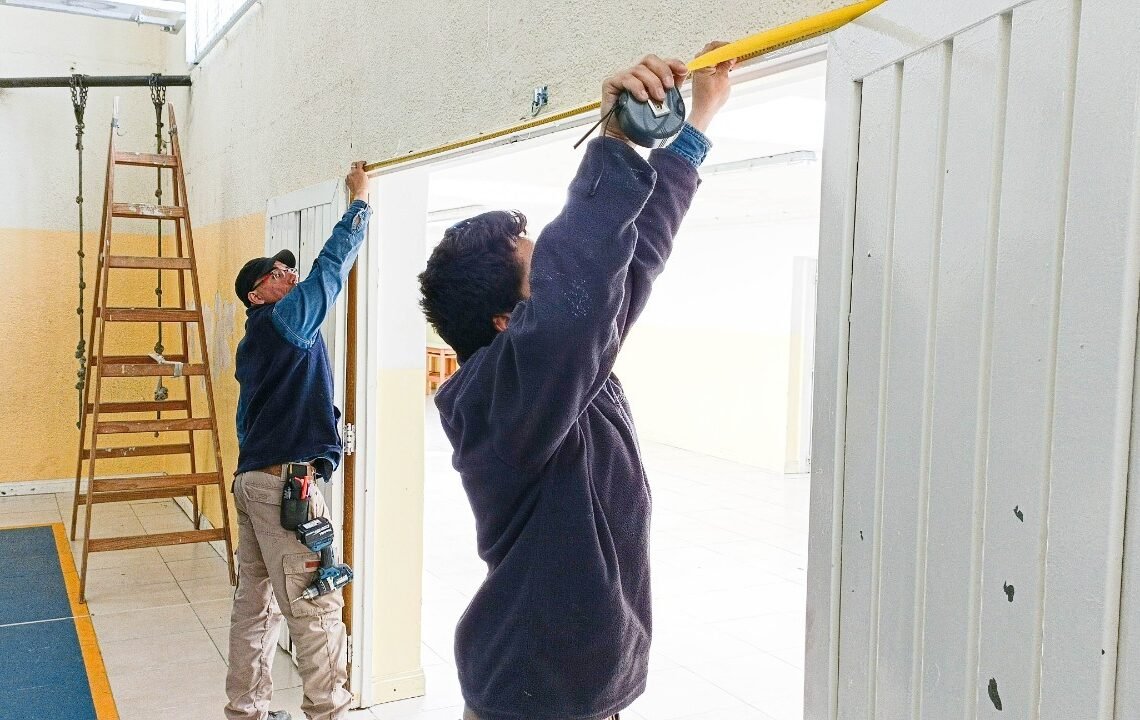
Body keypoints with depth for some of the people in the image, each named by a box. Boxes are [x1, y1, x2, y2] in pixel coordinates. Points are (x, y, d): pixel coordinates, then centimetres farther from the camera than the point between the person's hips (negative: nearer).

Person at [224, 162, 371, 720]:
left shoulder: (255, 341, 19)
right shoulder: (285, 319, -7)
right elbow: (331, 265, -5)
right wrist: (359, 199, 5)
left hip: (250, 479, 10)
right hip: (285, 481, -10)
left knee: (254, 601, 13)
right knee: (315, 605, -3)